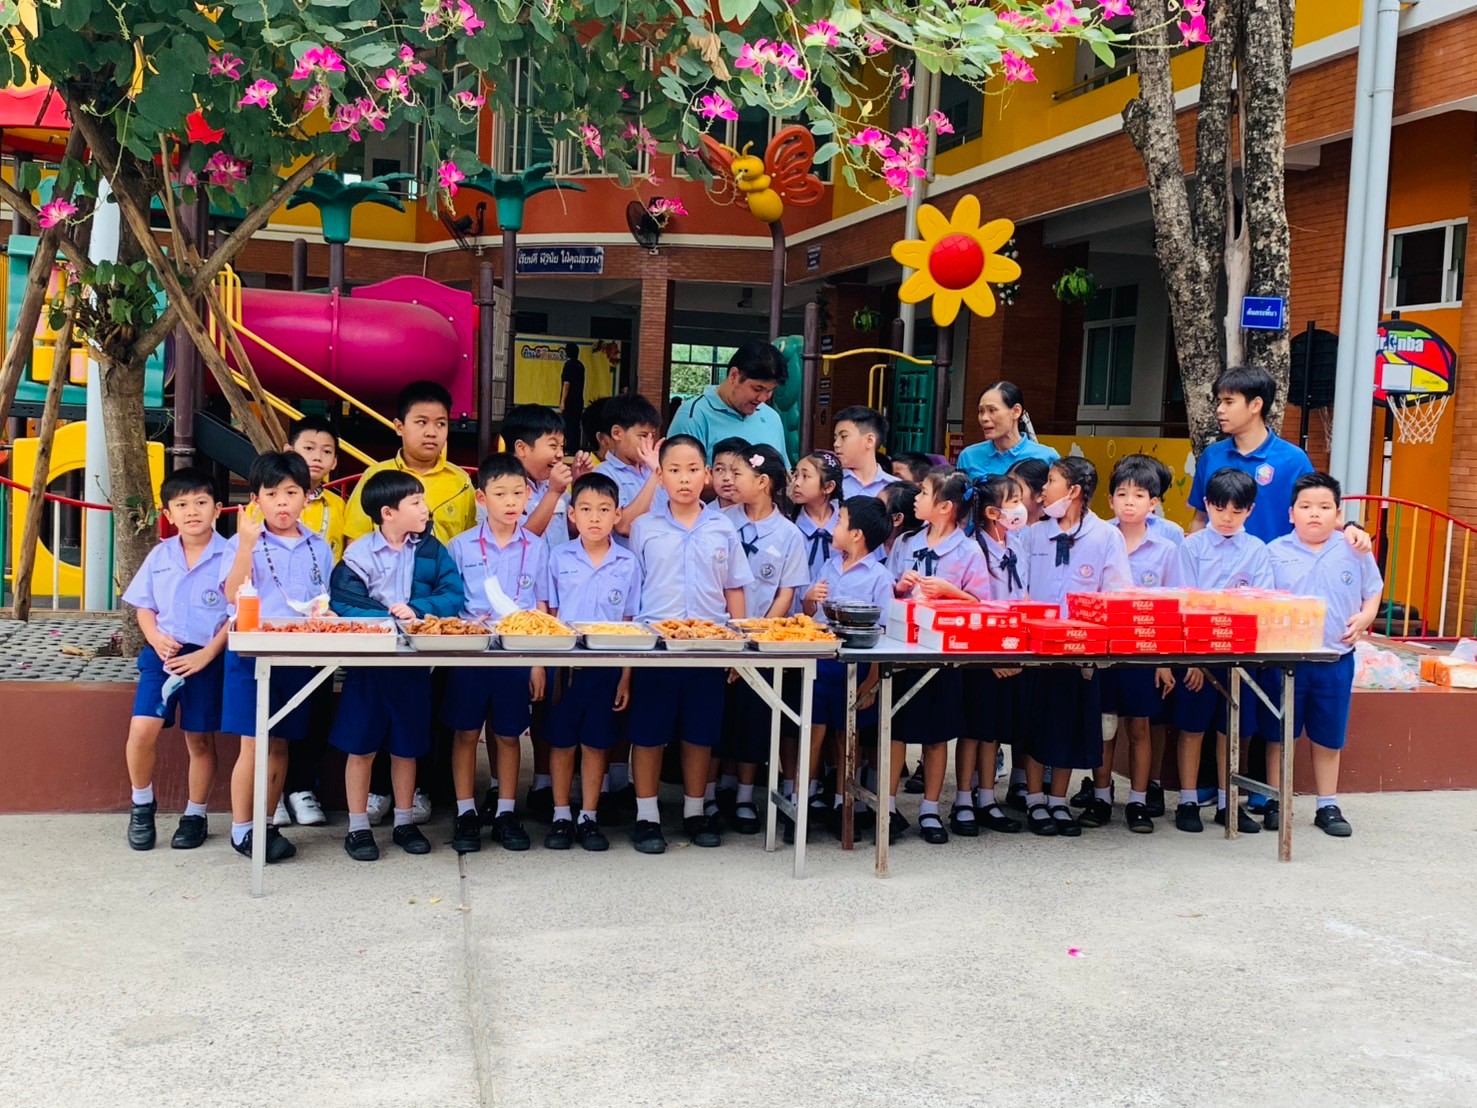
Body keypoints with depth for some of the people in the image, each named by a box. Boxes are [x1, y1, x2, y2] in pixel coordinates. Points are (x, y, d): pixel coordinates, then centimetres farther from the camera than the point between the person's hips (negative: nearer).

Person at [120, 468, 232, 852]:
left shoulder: (228, 556, -6)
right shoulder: (160, 555, 7)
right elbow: (145, 607, 12)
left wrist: (207, 654, -12)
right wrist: (156, 638, -7)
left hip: (207, 658, -2)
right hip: (163, 653, 2)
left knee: (200, 739, 7)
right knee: (142, 728, -12)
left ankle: (195, 814, 25)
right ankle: (142, 806, 11)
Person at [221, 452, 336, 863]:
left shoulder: (319, 549, 9)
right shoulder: (244, 543, -3)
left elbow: (327, 601, 17)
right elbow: (232, 594, -17)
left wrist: (324, 609, -7)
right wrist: (246, 543, -25)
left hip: (299, 656, 4)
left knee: (280, 745, 10)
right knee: (253, 745, -3)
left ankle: (265, 825, 22)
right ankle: (241, 828, 10)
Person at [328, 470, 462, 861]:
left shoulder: (431, 550, 3)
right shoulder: (360, 554, -7)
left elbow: (453, 595, -6)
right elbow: (343, 602, -15)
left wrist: (415, 608, -19)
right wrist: (387, 613, -22)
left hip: (415, 664, 3)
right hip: (368, 663, -3)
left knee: (407, 747, 13)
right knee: (361, 747, 4)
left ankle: (404, 822, 27)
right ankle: (358, 828, 17)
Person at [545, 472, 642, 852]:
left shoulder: (628, 564, 0)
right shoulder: (559, 559, -1)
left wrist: (625, 678, 0)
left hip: (606, 666, 0)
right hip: (564, 664, 0)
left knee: (596, 743, 8)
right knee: (563, 742, 8)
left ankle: (589, 817, 19)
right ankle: (561, 817, 19)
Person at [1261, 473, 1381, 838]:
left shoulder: (1355, 552, 2)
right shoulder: (1275, 552, -3)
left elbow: (1373, 593, 10)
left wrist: (1364, 618, -7)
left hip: (1335, 661, 1)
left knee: (1329, 737, 12)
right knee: (1278, 735, 8)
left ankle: (1328, 806, 24)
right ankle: (1274, 804, 19)